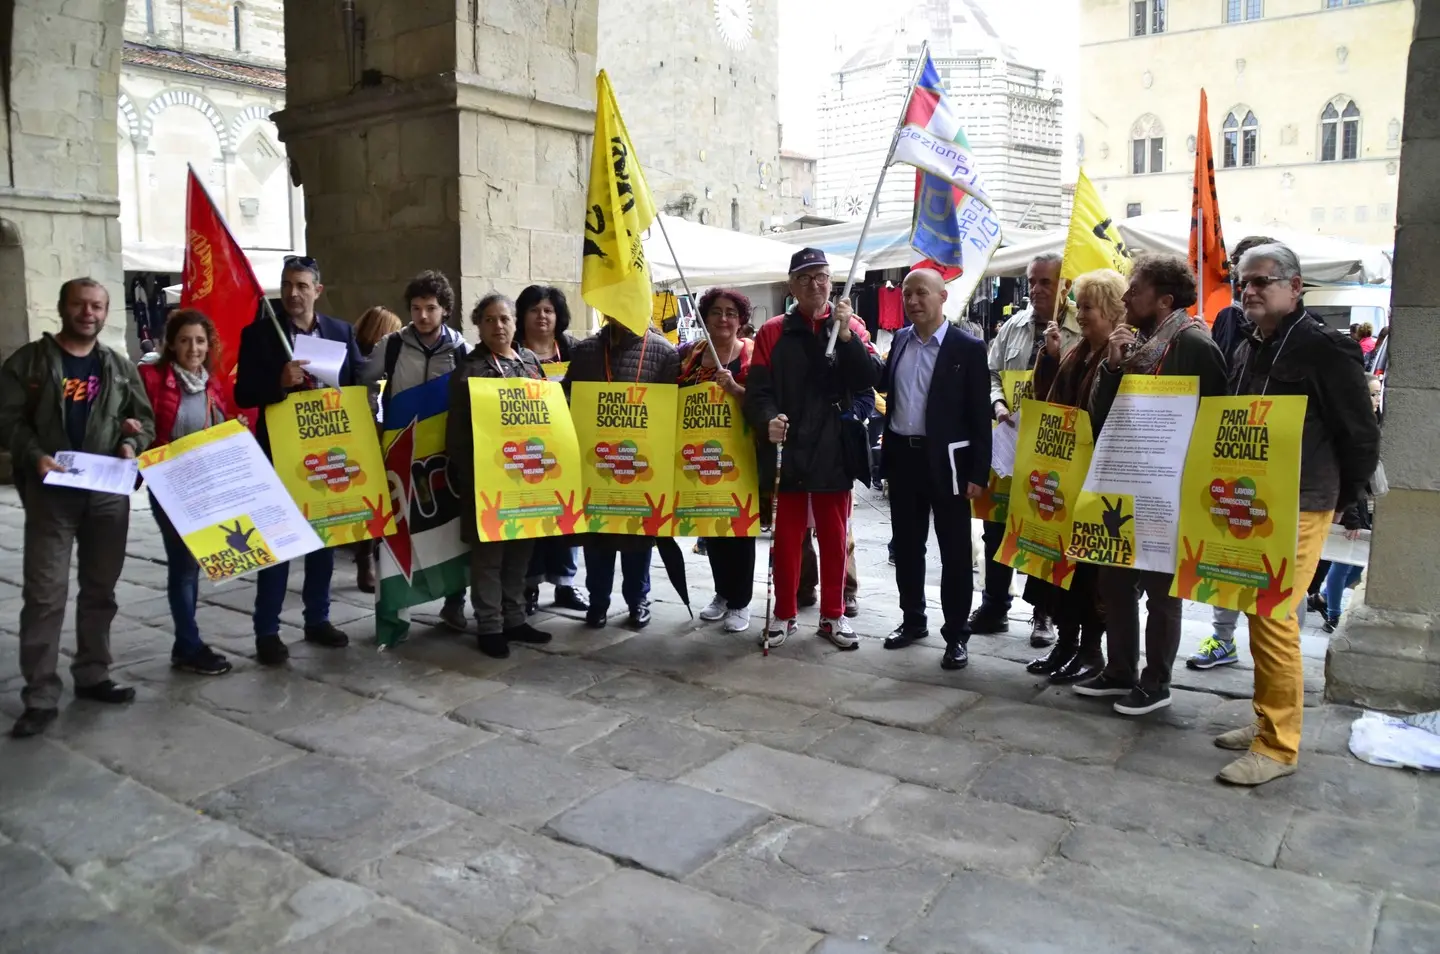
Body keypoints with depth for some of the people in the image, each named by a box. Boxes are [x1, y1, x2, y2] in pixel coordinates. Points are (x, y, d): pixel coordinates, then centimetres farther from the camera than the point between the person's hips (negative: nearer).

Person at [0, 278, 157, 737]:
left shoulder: (121, 367, 12)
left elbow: (144, 419, 13)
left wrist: (131, 444, -8)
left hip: (109, 493, 3)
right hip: (50, 493, -3)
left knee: (100, 590, 11)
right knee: (45, 594, -5)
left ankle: (92, 675, 24)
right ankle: (40, 697, 0)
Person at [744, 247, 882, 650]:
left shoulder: (851, 326, 6)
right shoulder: (772, 332, 3)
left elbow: (870, 378, -8)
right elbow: (757, 390, -5)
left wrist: (845, 334, -18)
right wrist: (768, 419, -24)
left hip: (834, 452, 1)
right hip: (787, 451, 0)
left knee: (833, 537, 10)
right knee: (786, 537, 8)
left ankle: (833, 615, 22)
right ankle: (784, 614, 21)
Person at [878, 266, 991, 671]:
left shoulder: (967, 347, -6)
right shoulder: (900, 340, 10)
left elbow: (980, 414, -8)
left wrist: (978, 473, -12)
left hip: (945, 460, -5)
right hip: (903, 457, 5)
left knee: (955, 551, 3)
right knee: (906, 545, 14)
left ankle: (956, 635, 14)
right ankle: (913, 620, 30)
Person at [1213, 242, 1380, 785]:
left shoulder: (1325, 348, -11)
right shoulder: (1248, 350, 12)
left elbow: (1361, 435, -7)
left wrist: (1339, 501, 0)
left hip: (1297, 510, -8)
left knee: (1273, 620, -8)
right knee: (1258, 615, 14)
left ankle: (1279, 746, 2)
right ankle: (1269, 720, 27)